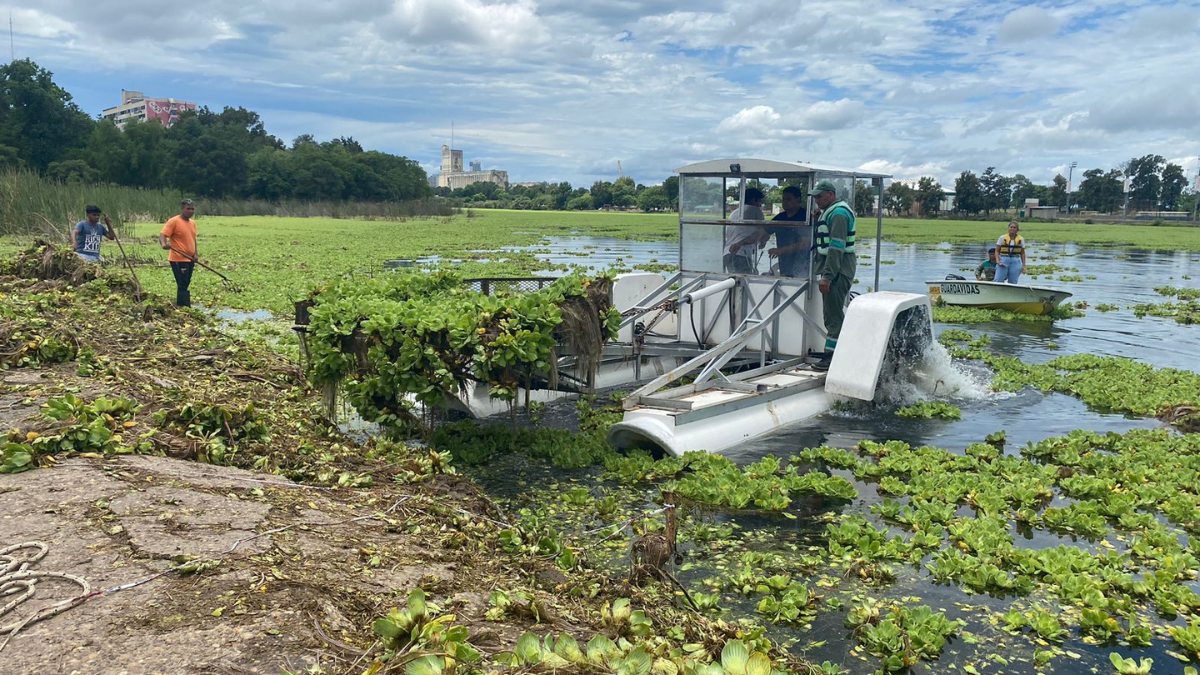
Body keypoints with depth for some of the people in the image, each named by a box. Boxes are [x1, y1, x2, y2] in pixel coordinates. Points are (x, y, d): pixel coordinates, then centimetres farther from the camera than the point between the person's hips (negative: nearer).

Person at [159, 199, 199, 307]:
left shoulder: (192, 223, 14)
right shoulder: (174, 221, -10)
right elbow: (162, 235, -17)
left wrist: (195, 254, 8)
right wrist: (164, 244, -39)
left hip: (190, 260, 8)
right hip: (178, 260, -8)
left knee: (185, 285, 14)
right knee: (182, 285, -9)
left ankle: (180, 306, 23)